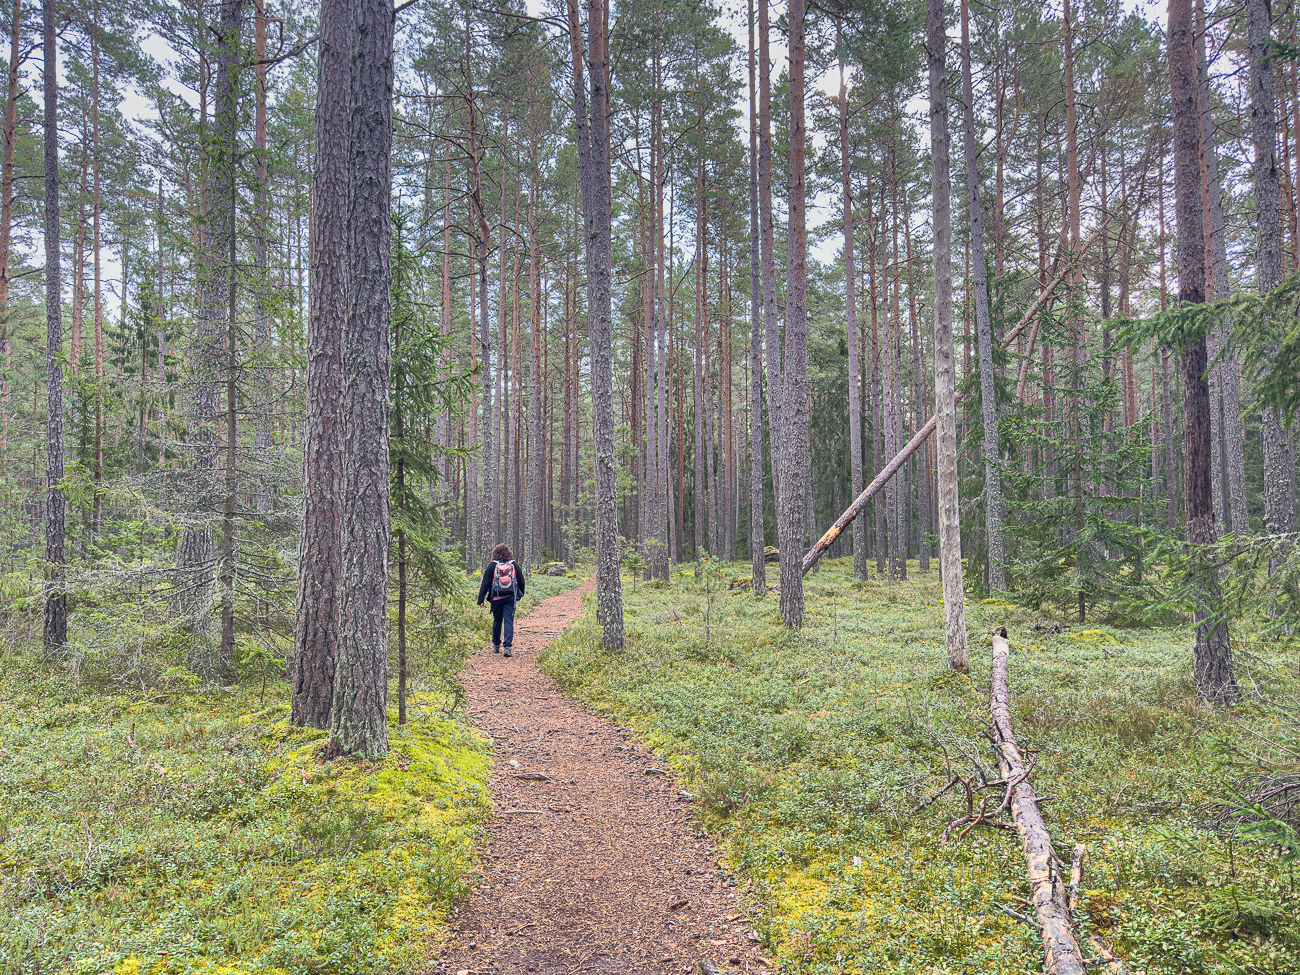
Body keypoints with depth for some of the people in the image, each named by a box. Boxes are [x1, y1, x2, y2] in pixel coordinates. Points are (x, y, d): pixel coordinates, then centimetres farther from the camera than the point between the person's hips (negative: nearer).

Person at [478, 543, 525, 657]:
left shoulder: (492, 566, -2)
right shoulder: (514, 565, 2)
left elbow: (485, 583, -3)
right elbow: (521, 581, 8)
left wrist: (481, 600, -1)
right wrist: (521, 595, 24)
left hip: (496, 598, 0)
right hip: (510, 598, 0)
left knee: (497, 621, 15)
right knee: (509, 621, -1)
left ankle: (496, 646, 27)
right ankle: (508, 647, -12)